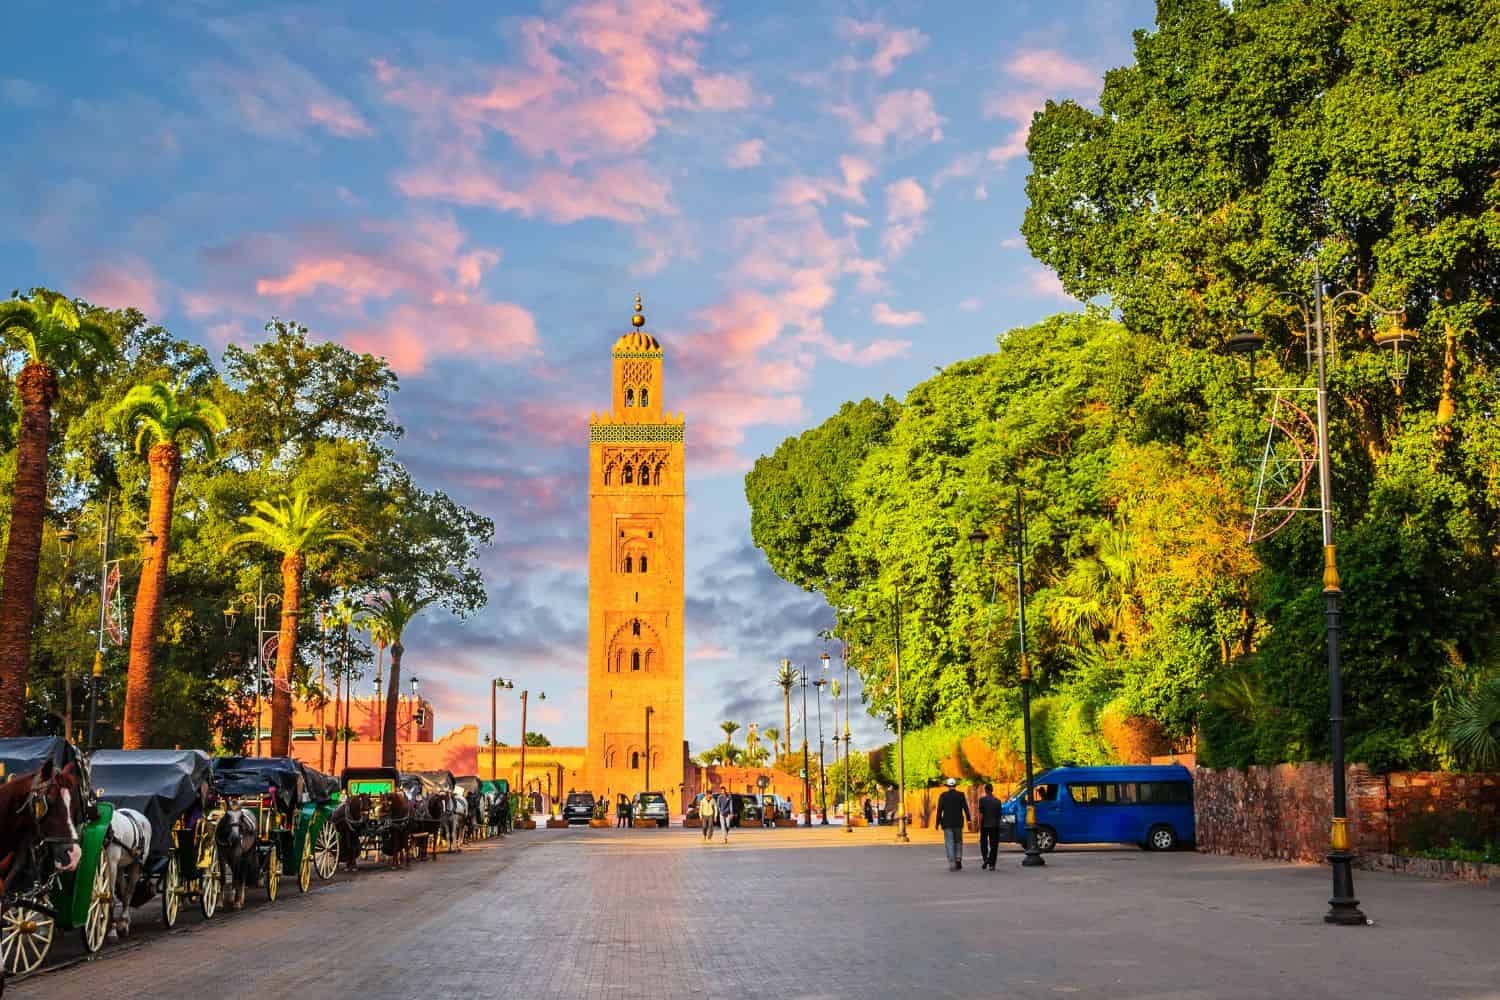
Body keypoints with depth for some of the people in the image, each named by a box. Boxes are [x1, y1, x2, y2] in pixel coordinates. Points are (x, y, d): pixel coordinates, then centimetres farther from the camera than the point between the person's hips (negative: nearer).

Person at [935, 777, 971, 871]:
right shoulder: (961, 795, -2)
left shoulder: (943, 796, -2)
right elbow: (965, 808, -8)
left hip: (947, 823, -1)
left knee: (949, 843, 1)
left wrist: (938, 822, 2)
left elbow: (939, 810, -3)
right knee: (958, 842, 15)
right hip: (958, 823, 1)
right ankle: (958, 860, 0)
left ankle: (952, 863, -9)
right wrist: (968, 820, -8)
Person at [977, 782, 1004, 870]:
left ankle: (985, 859, -9)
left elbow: (981, 814, -11)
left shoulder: (982, 799, -7)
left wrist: (980, 825, -5)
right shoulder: (997, 801, 5)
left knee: (983, 843, 11)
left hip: (985, 825, -3)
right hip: (995, 826, 3)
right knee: (993, 845, 5)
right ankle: (992, 864, 2)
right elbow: (999, 815, 10)